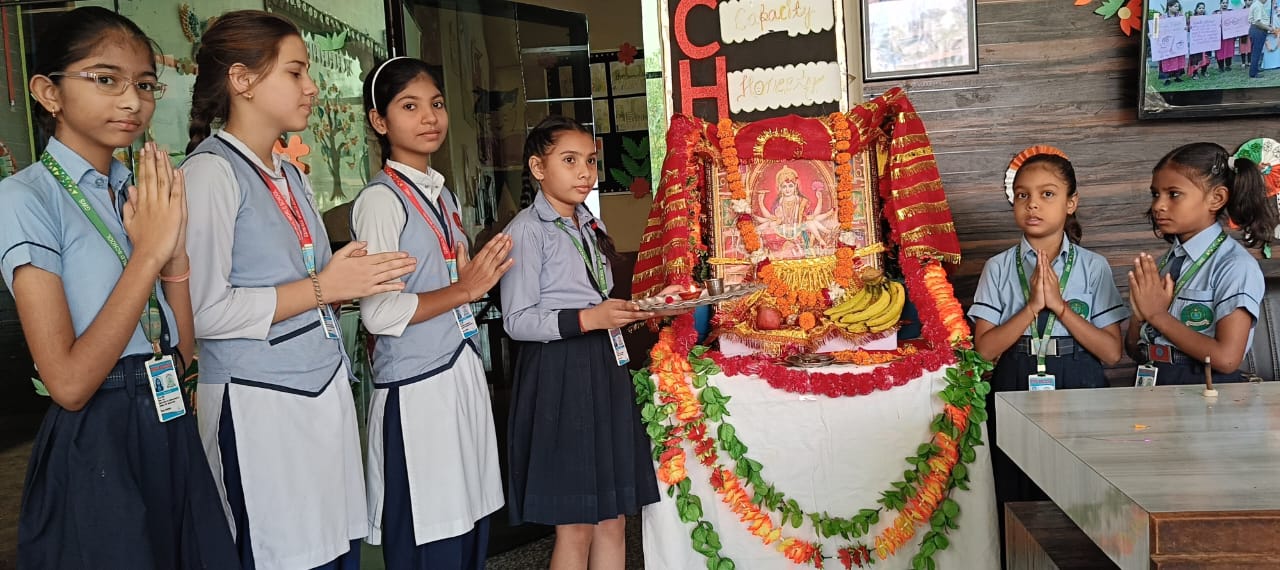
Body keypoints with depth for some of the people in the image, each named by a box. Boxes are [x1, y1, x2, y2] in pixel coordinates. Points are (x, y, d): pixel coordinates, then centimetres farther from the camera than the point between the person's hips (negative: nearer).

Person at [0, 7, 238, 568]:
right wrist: (148, 254, -20)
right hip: (96, 447, -6)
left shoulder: (141, 194, 8)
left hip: (174, 436, 7)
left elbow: (183, 354, 3)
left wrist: (175, 254, -10)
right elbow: (69, 382, -20)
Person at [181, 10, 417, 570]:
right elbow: (205, 310, -18)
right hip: (260, 405, -7)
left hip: (324, 391, 8)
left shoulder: (292, 176, 15)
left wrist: (357, 280, 4)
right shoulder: (211, 171, -11)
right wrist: (323, 288, -14)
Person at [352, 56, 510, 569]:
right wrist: (463, 291, -13)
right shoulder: (381, 200, -11)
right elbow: (378, 313, -18)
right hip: (417, 389, -8)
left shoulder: (441, 193, 15)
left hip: (463, 373, 8)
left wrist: (480, 275, 10)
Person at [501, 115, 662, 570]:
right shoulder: (527, 230, -10)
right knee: (575, 527, 0)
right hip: (558, 374, -8)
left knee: (613, 518, 11)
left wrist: (624, 312, 7)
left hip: (605, 367, 8)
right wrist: (589, 318, -22)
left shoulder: (589, 225, 15)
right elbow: (517, 321, -15)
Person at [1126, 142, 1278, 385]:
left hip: (1207, 387, -3)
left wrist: (1158, 315, -10)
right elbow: (1135, 350, 10)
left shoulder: (1235, 266, -6)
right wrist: (1141, 314, -7)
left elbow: (1226, 359, -14)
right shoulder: (1163, 264, 9)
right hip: (1154, 384, 3)